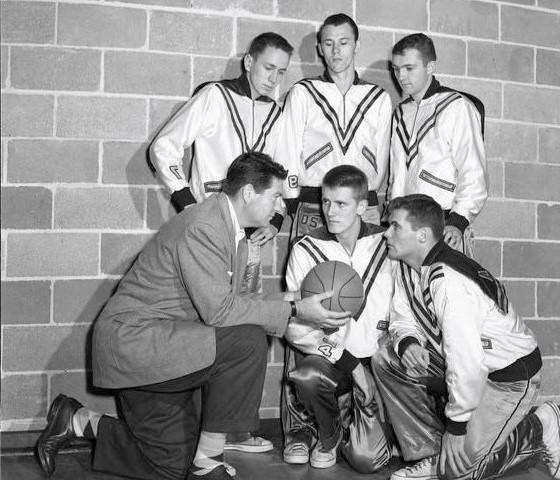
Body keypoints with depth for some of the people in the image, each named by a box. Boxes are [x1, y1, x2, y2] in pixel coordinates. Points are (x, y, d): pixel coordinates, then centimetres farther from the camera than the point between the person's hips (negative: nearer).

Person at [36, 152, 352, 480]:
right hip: (132, 339, -10)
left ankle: (79, 422, 24)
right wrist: (294, 311, -24)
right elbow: (219, 310, -27)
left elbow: (237, 299, 10)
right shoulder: (202, 228, -21)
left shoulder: (233, 232, 11)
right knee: (248, 340, -26)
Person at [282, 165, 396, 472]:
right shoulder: (306, 251, -2)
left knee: (366, 458, -15)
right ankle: (328, 435, 0)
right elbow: (295, 327, -7)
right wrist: (349, 363, -15)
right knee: (307, 375, -35)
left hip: (377, 362, 0)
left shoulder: (387, 246, 1)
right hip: (329, 358, 1)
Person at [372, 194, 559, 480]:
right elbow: (401, 317, 8)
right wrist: (406, 343, -17)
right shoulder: (408, 267, -3)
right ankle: (433, 455, 4)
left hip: (510, 377, -9)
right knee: (384, 361, -5)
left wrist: (457, 424, -22)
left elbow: (467, 362, -32)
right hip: (462, 361, 9)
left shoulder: (450, 282, -32)